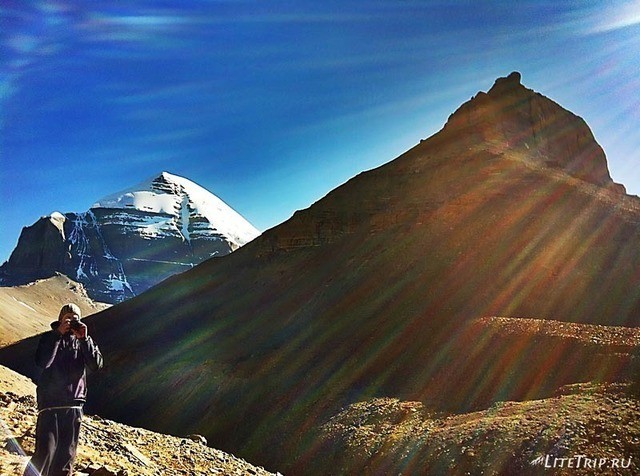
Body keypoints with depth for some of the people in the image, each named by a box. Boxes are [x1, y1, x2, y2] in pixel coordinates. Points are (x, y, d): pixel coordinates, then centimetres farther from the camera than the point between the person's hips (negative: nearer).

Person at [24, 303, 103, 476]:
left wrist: (84, 338, -13)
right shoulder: (49, 337, 3)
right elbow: (42, 362, -15)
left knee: (67, 454, 8)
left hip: (74, 404, 3)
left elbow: (96, 364, -6)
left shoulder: (84, 340, 9)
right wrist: (58, 334, -16)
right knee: (45, 452, -9)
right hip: (49, 402, -3)